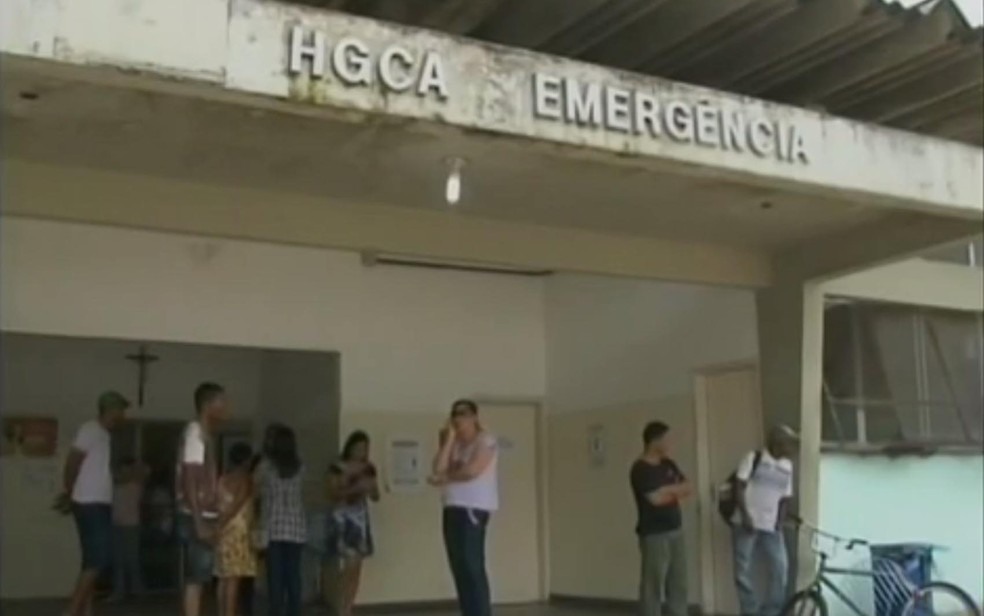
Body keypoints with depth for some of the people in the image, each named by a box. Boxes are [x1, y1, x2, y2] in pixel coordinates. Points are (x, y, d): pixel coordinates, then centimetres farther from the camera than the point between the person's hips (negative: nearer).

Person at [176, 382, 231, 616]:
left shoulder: (204, 435, 17)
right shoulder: (195, 433, -12)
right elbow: (190, 481, -18)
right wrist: (200, 523, -22)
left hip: (203, 517, 9)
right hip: (196, 518, -9)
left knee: (198, 579, 10)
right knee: (195, 579, -8)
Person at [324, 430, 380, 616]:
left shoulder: (368, 469, 9)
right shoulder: (337, 468, -6)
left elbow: (376, 497, 10)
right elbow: (332, 494, -13)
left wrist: (369, 488, -11)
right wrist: (354, 489, -22)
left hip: (360, 519, 5)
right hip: (340, 519, -5)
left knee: (356, 568, 4)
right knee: (341, 569, -11)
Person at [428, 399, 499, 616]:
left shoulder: (485, 441, -3)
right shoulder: (454, 444, 18)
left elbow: (471, 471, -15)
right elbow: (438, 468, 3)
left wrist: (444, 478, 0)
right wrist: (448, 440, -1)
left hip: (474, 509, -8)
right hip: (453, 508, 8)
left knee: (472, 567, -12)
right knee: (459, 567, 6)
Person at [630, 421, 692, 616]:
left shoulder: (669, 465, 14)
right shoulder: (640, 469, -11)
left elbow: (687, 489, 8)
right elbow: (655, 498, -20)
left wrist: (665, 490, -8)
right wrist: (673, 490, -3)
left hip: (676, 531, 8)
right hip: (654, 535, -8)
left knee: (678, 584, 8)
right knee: (653, 585, -4)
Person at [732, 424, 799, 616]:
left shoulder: (787, 467, 10)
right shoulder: (754, 458, -5)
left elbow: (785, 498, 15)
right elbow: (739, 487, -8)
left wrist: (780, 521, 1)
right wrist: (745, 515, -15)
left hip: (771, 527, 4)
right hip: (747, 524, -4)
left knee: (781, 568, -6)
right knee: (744, 572, -1)